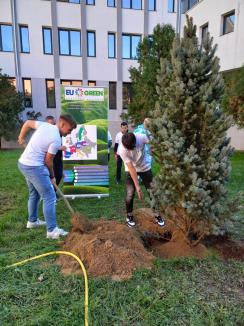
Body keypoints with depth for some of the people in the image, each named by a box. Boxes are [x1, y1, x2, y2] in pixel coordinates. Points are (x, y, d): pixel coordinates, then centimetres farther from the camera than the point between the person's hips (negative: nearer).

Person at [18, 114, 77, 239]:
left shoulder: (44, 125, 4)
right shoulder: (56, 140, -18)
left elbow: (27, 123, 17)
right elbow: (48, 160, -12)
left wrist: (21, 137, 32)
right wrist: (52, 176, 4)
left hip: (23, 163, 10)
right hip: (35, 167, -10)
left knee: (34, 194, 24)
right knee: (49, 197, -6)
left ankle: (32, 221, 38)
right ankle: (52, 230, -3)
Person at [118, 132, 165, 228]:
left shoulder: (142, 137, -29)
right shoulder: (122, 149, -31)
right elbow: (131, 168, -28)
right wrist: (137, 186, -27)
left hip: (145, 167, 2)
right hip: (131, 170, -2)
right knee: (130, 194, -7)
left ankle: (157, 215, 23)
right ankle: (129, 216, 18)